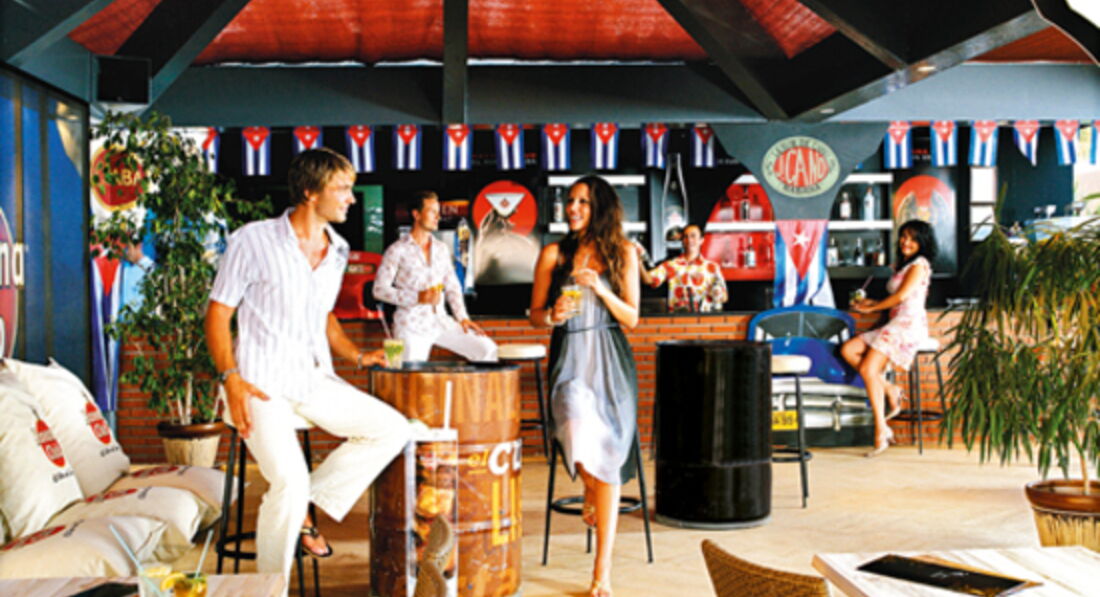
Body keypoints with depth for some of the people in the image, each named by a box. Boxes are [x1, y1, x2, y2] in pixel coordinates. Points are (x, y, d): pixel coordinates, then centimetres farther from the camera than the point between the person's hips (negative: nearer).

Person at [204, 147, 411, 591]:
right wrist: (231, 379, -17)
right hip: (263, 383, -7)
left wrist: (355, 355, 10)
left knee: (393, 429, -8)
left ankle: (306, 506, 2)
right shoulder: (253, 240, -7)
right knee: (289, 482, -25)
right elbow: (217, 313, -5)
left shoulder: (337, 251, 12)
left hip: (316, 380, 7)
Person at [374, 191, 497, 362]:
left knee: (487, 349, -8)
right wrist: (417, 298, -16)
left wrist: (463, 318, 4)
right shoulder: (397, 250, -2)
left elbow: (452, 287, 18)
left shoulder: (441, 249, 15)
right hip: (412, 326, -5)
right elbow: (380, 289, -6)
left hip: (441, 321, 5)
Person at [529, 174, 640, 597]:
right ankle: (590, 487, 11)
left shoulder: (623, 253, 7)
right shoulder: (553, 254, 7)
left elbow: (631, 318, 5)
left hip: (610, 360, 0)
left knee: (609, 453, -8)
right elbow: (535, 315, 10)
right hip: (569, 358, 0)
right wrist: (553, 315, -13)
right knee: (579, 427, -28)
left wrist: (601, 290, -10)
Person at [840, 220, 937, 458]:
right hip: (896, 324, 9)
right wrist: (872, 302, 10)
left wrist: (871, 308, -3)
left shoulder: (919, 265, -4)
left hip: (908, 324, -9)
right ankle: (890, 390, -4)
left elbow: (902, 296, -12)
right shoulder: (904, 264, 25)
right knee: (848, 350, -7)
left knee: (868, 369, -21)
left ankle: (881, 431, -20)